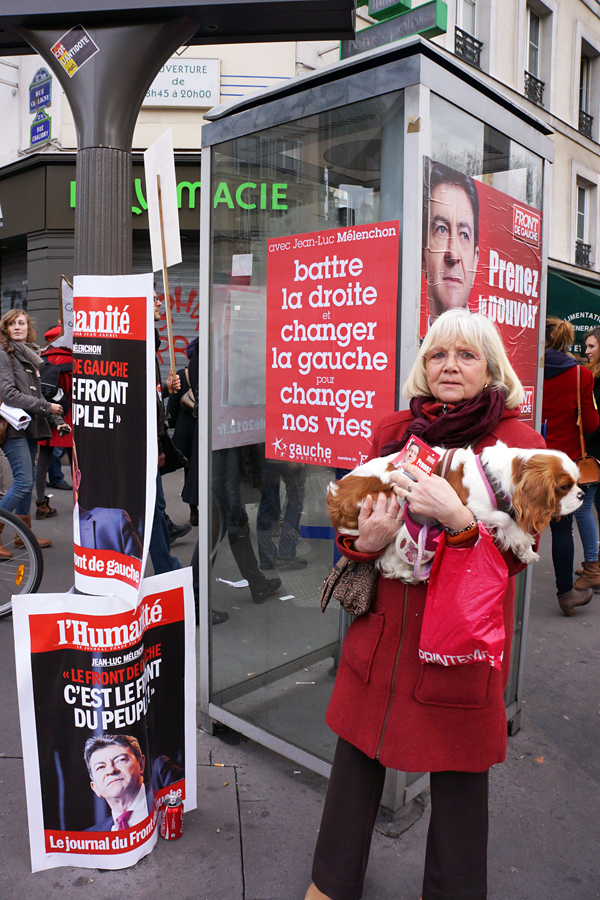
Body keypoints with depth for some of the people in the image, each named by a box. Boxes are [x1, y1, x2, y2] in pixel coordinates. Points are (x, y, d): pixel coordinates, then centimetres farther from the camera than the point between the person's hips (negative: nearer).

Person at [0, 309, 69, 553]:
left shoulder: (33, 355, 18)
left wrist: (57, 421, 8)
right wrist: (45, 406, -15)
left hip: (31, 426, 8)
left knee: (28, 480, 12)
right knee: (23, 482, -14)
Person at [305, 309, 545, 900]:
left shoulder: (518, 442, -6)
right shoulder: (392, 431, 4)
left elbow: (517, 552, -11)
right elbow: (350, 521, 8)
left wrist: (455, 517, -29)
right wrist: (362, 540, -16)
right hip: (382, 630, 3)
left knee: (458, 774, 13)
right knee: (356, 757, 16)